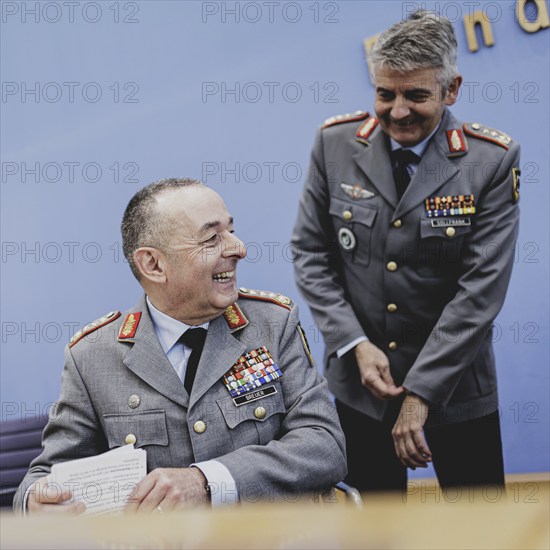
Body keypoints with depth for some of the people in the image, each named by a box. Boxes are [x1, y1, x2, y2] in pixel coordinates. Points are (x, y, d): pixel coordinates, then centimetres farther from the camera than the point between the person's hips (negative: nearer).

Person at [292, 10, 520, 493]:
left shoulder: (492, 160, -12)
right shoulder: (336, 142, -5)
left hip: (456, 385, -1)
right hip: (359, 381, 2)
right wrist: (355, 344, -11)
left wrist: (421, 391, -18)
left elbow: (481, 288, -16)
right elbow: (311, 252, 1)